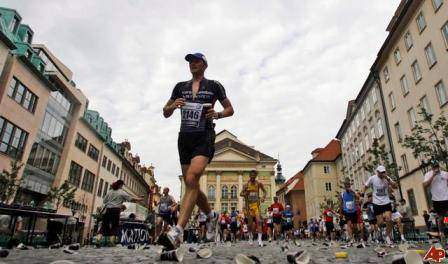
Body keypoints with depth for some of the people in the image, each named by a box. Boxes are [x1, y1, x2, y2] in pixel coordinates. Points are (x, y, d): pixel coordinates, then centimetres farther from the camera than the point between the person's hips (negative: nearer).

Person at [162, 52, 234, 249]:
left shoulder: (214, 85, 7)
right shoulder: (180, 87, 15)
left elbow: (230, 109, 12)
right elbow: (166, 113, 17)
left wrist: (217, 114, -8)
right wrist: (173, 106, -6)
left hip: (204, 138, -4)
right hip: (184, 138, 5)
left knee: (191, 179, -25)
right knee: (191, 186, 8)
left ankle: (177, 232, -26)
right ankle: (210, 216, 33)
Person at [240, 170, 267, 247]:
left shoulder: (259, 184, 1)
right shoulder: (246, 185, 0)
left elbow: (264, 191, 10)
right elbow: (241, 194, 0)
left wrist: (263, 197, -9)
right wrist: (245, 193, -22)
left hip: (256, 204, -1)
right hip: (248, 204, 1)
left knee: (258, 221, -15)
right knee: (250, 222, 8)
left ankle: (260, 239, -16)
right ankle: (250, 237, 29)